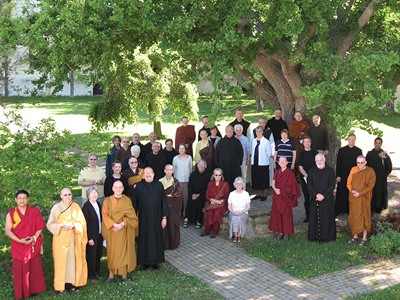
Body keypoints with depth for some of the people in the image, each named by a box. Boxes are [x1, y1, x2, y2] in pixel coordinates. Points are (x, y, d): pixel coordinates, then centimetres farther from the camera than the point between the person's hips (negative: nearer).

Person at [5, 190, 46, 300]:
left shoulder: (34, 211, -1)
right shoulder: (11, 214, -2)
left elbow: (40, 226, 2)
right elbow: (8, 231, -7)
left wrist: (34, 237, -14)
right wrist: (19, 240, -19)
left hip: (33, 246, 1)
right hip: (18, 247, -1)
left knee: (34, 268, 6)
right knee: (19, 269, 3)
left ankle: (34, 289, 20)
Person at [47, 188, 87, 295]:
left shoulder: (76, 207, 1)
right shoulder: (56, 207, -5)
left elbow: (82, 222, 4)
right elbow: (50, 224, -3)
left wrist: (73, 225, -16)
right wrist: (62, 225, -18)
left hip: (72, 238, 2)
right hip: (60, 239, -2)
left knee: (73, 259, 3)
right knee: (61, 261, -1)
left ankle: (72, 282, 13)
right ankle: (60, 285, 7)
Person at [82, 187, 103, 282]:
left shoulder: (98, 204, 6)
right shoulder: (86, 207, -17)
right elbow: (85, 224, -17)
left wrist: (102, 233, 11)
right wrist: (89, 238, -17)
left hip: (99, 234, 7)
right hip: (92, 236, -7)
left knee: (98, 255, 16)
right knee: (91, 256, 5)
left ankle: (97, 272, 32)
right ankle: (91, 276, 19)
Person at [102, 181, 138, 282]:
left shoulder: (127, 200, 1)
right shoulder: (107, 201, 1)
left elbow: (131, 216, -4)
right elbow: (105, 215, -8)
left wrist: (122, 224, -16)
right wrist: (115, 225, -19)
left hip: (124, 231, 0)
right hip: (111, 231, 0)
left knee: (124, 251, 3)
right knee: (111, 252, 4)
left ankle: (124, 274, 13)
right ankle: (111, 274, 11)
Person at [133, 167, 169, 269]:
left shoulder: (159, 185, -3)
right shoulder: (139, 186, -4)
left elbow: (163, 201, -1)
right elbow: (135, 203, 0)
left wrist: (164, 217, -3)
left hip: (156, 218, 1)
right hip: (143, 218, 0)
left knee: (156, 239, 7)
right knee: (144, 239, 6)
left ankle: (155, 261, 20)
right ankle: (145, 261, 18)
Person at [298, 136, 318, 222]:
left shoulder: (315, 153, 4)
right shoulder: (301, 154, 5)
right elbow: (300, 168, 0)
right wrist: (307, 175, -14)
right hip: (305, 179, 1)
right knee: (306, 198, 5)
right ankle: (308, 216, 12)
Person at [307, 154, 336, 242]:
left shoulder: (330, 171, -1)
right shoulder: (312, 171, 6)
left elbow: (332, 185, -5)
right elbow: (309, 184, 1)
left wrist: (324, 195, -13)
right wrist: (316, 194, -12)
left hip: (327, 199, -2)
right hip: (315, 199, 2)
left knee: (326, 218, 0)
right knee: (314, 218, 4)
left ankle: (326, 237, 7)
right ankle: (315, 236, 12)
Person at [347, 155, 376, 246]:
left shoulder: (370, 171, -9)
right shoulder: (353, 169, 2)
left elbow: (370, 186, -10)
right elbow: (349, 182, 4)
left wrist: (360, 193, -18)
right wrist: (352, 190, -15)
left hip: (364, 198, -4)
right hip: (353, 198, 4)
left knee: (363, 216, 1)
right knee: (354, 216, 8)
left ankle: (365, 238, 10)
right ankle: (355, 236, 20)